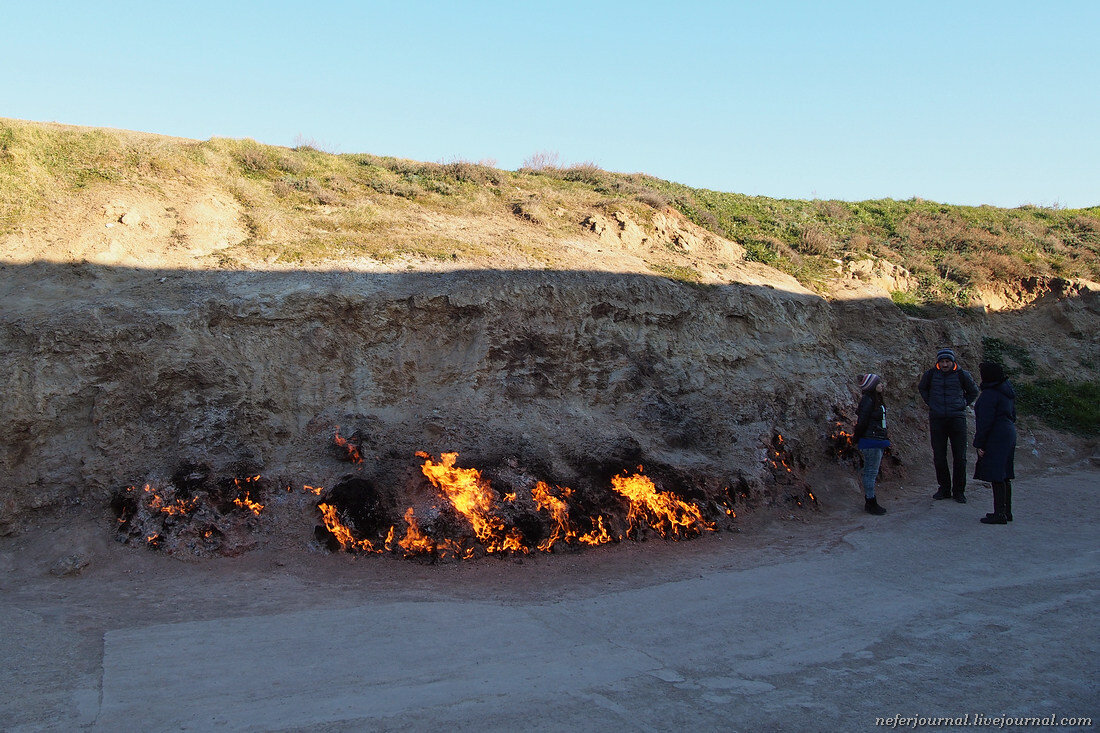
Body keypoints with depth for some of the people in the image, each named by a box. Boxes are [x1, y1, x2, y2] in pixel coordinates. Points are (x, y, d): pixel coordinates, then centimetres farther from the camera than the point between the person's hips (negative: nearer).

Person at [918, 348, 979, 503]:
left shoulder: (962, 375, -3)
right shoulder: (931, 374, 1)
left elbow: (973, 391, 15)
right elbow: (922, 388, 22)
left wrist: (963, 405, 6)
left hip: (957, 419, -1)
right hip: (937, 419, 1)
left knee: (959, 457, 1)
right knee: (939, 456, 5)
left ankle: (959, 490, 11)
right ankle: (944, 488, 17)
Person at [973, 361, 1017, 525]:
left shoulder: (989, 394, -17)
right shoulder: (1007, 391, 13)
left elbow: (985, 421, -19)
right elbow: (1012, 415, 19)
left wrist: (979, 443, -14)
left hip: (995, 438, -10)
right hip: (1009, 434, 10)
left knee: (997, 476, -6)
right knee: (1004, 476, 14)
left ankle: (1000, 513, -5)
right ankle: (1006, 511, 20)